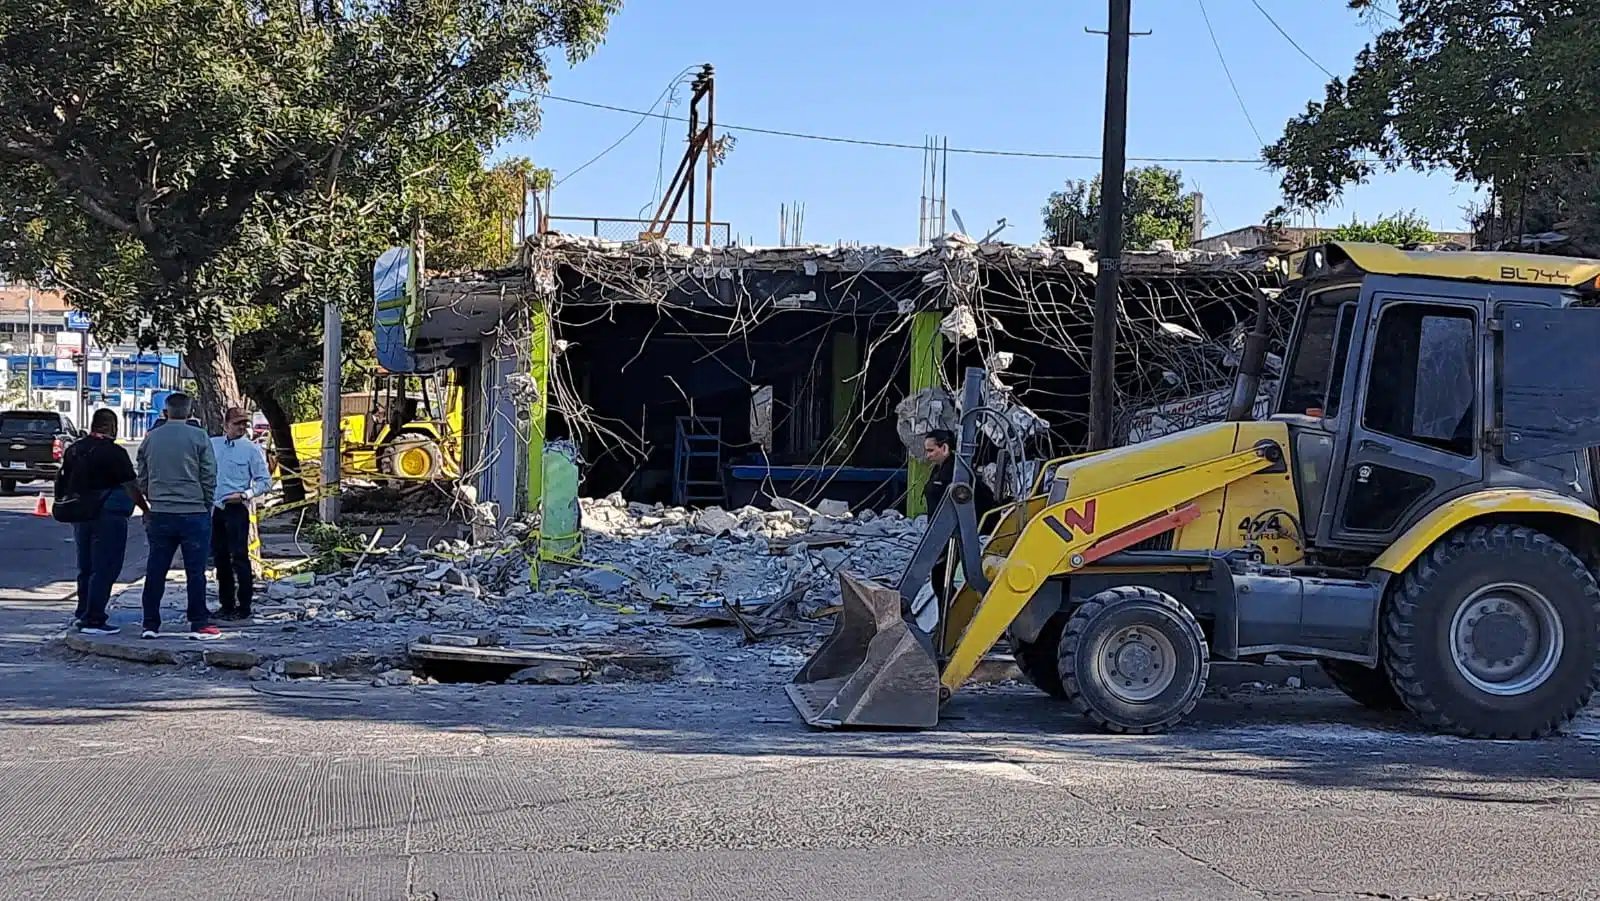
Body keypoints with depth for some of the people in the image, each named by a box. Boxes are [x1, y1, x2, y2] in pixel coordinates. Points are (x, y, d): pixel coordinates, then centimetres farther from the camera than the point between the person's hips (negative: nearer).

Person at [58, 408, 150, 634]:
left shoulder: (74, 449, 9)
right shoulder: (114, 452, -14)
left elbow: (62, 482, 17)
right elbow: (131, 486, -15)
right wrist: (146, 510, -7)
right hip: (108, 516, -8)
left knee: (86, 567, 19)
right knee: (104, 569, -2)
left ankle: (82, 613, 26)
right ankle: (93, 620, -3)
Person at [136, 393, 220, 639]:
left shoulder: (150, 439, 8)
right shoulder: (198, 437, -5)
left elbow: (142, 479, 14)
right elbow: (209, 477, -4)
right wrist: (206, 506, 8)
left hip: (159, 514, 4)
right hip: (193, 513, -4)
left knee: (156, 570, 8)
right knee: (195, 570, 0)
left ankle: (150, 624, 11)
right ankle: (199, 624, 2)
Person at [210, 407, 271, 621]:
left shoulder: (252, 449, -3)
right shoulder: (212, 444, 9)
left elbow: (265, 481, -4)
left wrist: (245, 495, -16)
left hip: (236, 509, -5)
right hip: (214, 507, 5)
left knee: (239, 557, -8)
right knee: (220, 558, 10)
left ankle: (243, 607, -4)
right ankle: (227, 605, 19)